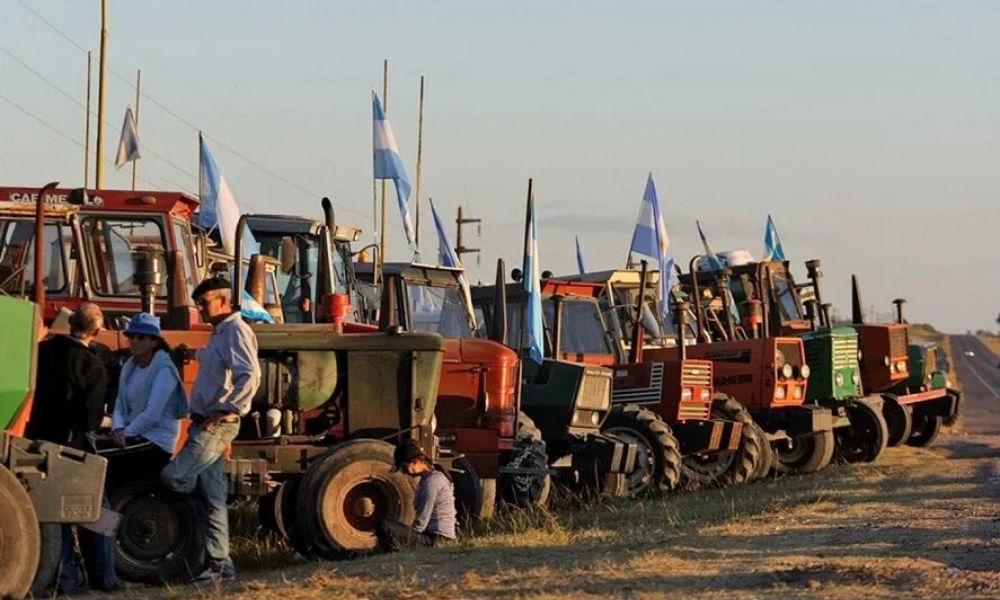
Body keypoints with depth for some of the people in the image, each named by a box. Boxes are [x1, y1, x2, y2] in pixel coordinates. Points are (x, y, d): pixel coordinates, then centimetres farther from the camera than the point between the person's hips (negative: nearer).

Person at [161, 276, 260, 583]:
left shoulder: (235, 331, -12)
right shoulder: (219, 333, 19)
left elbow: (250, 377, -24)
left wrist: (223, 411, -23)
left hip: (216, 426, -10)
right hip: (206, 424, 10)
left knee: (173, 476, -12)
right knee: (214, 497, 8)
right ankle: (220, 563, 9)